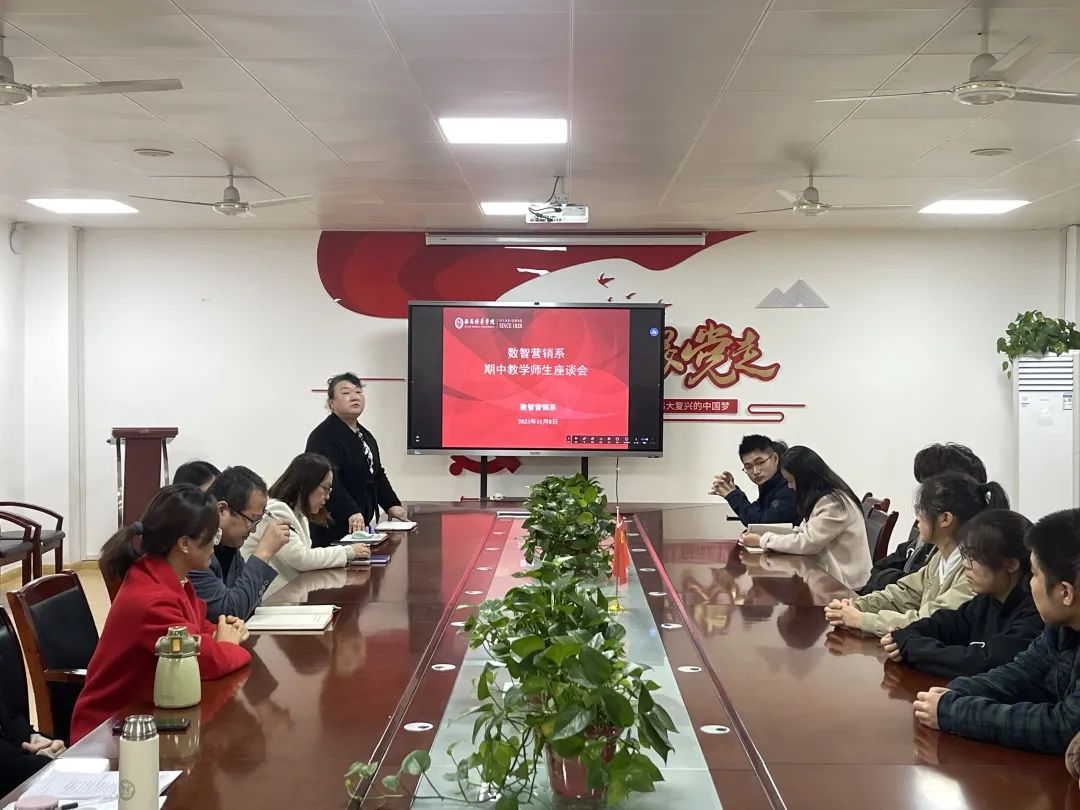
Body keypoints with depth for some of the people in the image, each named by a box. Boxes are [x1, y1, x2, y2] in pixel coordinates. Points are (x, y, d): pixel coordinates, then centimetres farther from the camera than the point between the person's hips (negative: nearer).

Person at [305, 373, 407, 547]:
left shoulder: (366, 436, 19)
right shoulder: (323, 437, -12)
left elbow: (377, 475, 27)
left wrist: (392, 504, 13)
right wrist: (351, 512, -35)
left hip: (364, 524, 8)